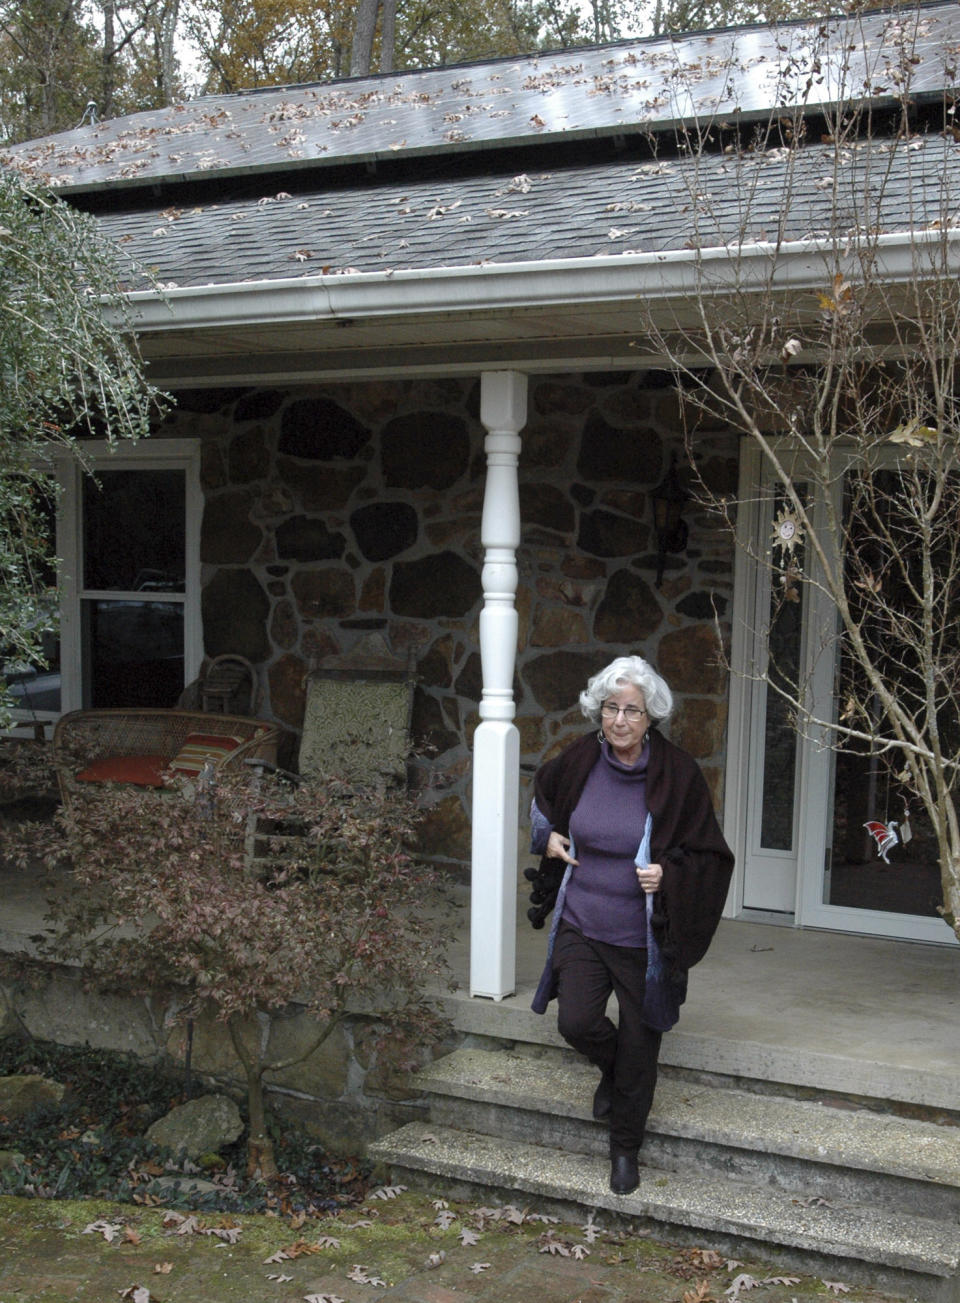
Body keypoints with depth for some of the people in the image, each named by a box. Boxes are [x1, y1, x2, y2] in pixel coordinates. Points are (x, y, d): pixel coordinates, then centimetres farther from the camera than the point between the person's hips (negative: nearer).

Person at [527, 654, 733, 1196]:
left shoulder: (678, 775, -13)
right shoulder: (580, 760, -4)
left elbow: (711, 858, -6)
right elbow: (545, 793, 20)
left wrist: (668, 874, -22)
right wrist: (550, 836, 4)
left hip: (644, 935, -2)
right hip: (582, 923, 2)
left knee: (637, 1048, 6)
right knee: (577, 1022, -13)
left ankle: (626, 1148, 30)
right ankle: (613, 1070, 24)